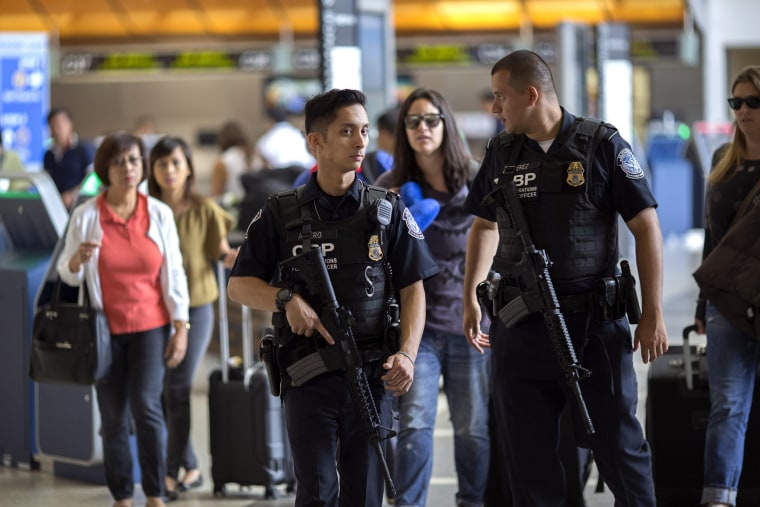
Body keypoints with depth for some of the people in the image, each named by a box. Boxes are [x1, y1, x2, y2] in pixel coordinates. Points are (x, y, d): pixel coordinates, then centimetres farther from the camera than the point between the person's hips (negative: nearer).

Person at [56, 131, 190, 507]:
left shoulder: (159, 214, 1)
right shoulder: (85, 215, -2)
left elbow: (173, 273, 3)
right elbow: (67, 276, 4)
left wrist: (180, 327, -1)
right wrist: (77, 260, -20)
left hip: (150, 326, 0)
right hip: (106, 330, 1)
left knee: (146, 404, -14)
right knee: (113, 417, 2)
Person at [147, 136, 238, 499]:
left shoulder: (204, 211, -5)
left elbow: (222, 252, 4)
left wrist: (233, 257, -18)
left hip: (194, 308, -3)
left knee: (177, 389, -5)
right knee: (162, 391, 4)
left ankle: (173, 470, 5)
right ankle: (190, 467, 17)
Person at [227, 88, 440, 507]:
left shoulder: (388, 211, 6)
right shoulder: (281, 215, 4)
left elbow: (413, 290, 4)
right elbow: (238, 286, 7)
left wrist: (407, 354, -11)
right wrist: (286, 298, -13)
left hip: (371, 376, 1)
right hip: (308, 378, -1)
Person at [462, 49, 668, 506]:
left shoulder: (602, 145, -5)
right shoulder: (501, 152, 9)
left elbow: (647, 227, -5)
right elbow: (485, 226, 23)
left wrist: (653, 314, -9)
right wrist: (471, 297, 15)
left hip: (594, 323, -4)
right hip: (520, 328, 4)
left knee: (618, 445, 0)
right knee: (527, 457, 6)